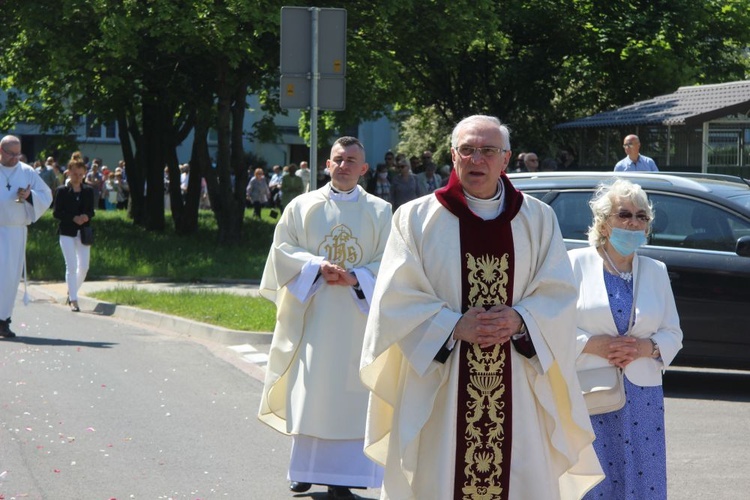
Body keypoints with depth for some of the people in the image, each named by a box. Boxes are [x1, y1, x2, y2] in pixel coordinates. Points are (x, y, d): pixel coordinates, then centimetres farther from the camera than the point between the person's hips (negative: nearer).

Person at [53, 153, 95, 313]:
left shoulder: (88, 191, 7)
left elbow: (91, 211, 12)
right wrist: (73, 218, -17)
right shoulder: (62, 191, -3)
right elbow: (56, 213, -4)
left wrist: (86, 216, -11)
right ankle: (73, 300, -3)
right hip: (67, 233, -4)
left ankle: (72, 292, 26)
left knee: (84, 266, 3)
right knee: (71, 266, -7)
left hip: (83, 232, 4)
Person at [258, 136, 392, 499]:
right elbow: (282, 249, 2)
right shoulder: (302, 206, 7)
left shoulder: (380, 212, 5)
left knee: (350, 397, -2)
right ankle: (305, 468, 12)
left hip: (357, 318, -1)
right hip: (312, 315, 1)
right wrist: (317, 266, -14)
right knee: (309, 392, 2)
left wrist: (355, 278, -15)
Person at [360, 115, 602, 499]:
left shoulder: (538, 220, 9)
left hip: (515, 390, 2)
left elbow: (559, 293, 6)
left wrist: (519, 320, -13)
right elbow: (396, 299, -2)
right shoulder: (416, 219, 3)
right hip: (438, 387, -1)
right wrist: (455, 325, -15)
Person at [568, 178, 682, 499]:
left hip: (642, 397, 3)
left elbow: (673, 334, 14)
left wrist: (647, 347, -6)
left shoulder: (656, 271, 12)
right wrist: (592, 344, -14)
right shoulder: (577, 263, 1)